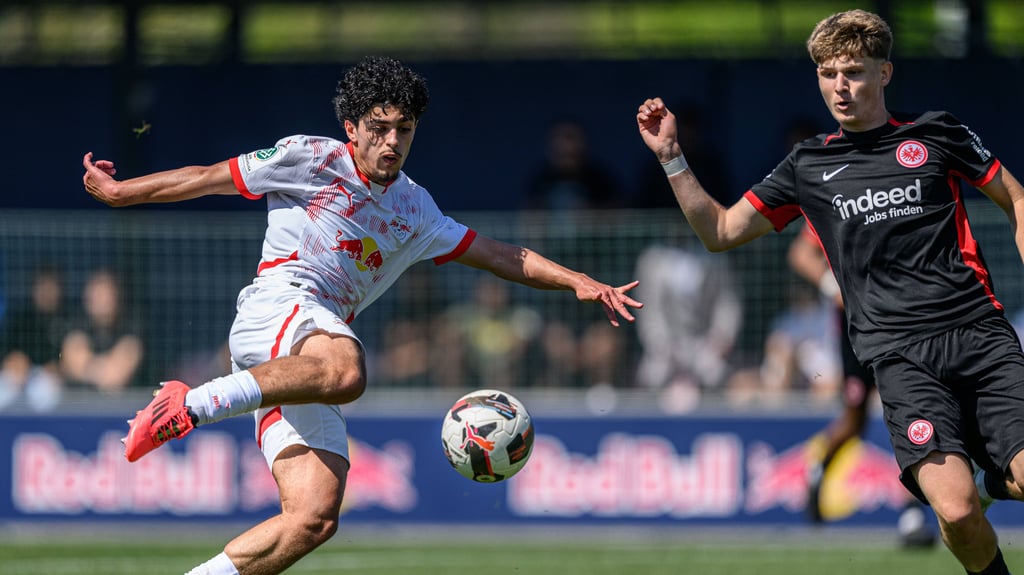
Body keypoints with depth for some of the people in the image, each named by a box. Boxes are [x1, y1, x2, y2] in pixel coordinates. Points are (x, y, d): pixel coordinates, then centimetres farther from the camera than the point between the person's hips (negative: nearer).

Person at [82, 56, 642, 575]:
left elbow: (496, 254, 27)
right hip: (276, 304, -6)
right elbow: (209, 178, 14)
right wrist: (120, 192, 17)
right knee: (343, 370, -43)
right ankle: (192, 403, -35)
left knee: (314, 517, -14)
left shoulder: (413, 209, 24)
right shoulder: (308, 158, 8)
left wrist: (578, 281, 16)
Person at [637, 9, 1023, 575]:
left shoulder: (934, 134, 10)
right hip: (900, 353, 0)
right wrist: (670, 156, 8)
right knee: (957, 512, -20)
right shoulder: (807, 167, 14)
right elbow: (720, 230, 18)